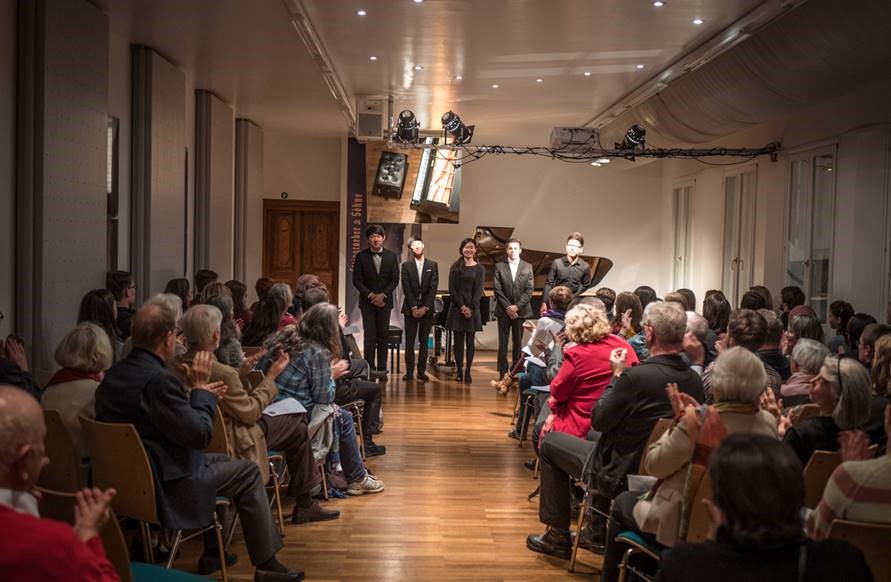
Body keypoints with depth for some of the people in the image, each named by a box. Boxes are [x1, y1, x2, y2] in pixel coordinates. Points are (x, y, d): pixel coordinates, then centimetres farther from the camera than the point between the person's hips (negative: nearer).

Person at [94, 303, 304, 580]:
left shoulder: (113, 375, 3)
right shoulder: (158, 380, -27)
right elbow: (200, 435, -21)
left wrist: (200, 394, 12)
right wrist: (201, 390, -8)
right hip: (164, 485, -10)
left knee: (223, 461, 28)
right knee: (248, 472, 5)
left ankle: (213, 554, 33)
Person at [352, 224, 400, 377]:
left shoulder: (392, 256, 4)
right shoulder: (361, 257, 0)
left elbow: (395, 280, 2)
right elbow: (357, 280, -2)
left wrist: (383, 295, -11)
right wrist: (371, 295, -12)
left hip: (384, 301, 2)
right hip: (367, 302, -2)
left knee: (383, 337, 5)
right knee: (369, 337, -4)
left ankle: (382, 369, 11)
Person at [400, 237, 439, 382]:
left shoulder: (432, 265, 5)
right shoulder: (406, 265, 4)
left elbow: (433, 288, -1)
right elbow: (406, 288, -3)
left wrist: (425, 307, -10)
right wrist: (414, 307, -11)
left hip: (427, 308, 1)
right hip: (410, 308, -1)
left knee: (424, 341, 4)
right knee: (409, 341, 0)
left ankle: (421, 371, 8)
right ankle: (409, 371, 4)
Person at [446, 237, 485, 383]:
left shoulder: (480, 269, 4)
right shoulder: (455, 267, 6)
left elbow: (478, 290, -3)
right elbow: (452, 289, 0)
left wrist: (471, 308, -13)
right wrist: (461, 306, -11)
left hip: (473, 308, -1)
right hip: (457, 308, 1)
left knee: (470, 340, 0)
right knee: (458, 340, 2)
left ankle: (468, 372, 3)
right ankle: (459, 371, 7)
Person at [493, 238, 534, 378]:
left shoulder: (528, 267, 4)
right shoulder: (499, 266, 3)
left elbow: (529, 291, -1)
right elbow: (497, 290, -1)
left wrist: (517, 306, -11)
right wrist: (508, 307, -10)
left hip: (520, 310, 0)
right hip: (503, 310, 0)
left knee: (518, 342, 4)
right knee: (503, 342, 1)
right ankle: (503, 373, 5)